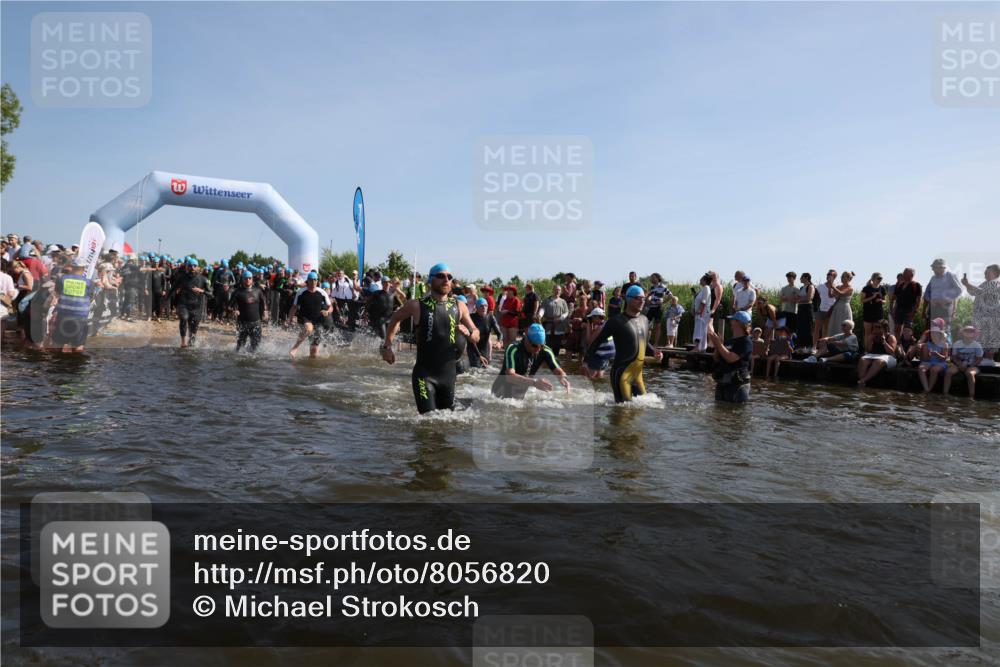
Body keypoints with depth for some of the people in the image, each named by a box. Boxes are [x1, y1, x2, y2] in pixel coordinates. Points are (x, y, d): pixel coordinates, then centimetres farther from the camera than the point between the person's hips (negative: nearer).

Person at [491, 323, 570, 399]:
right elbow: (509, 376, -40)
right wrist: (534, 382, -52)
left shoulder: (545, 351, -12)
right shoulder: (513, 350, -27)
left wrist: (563, 377, -38)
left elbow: (558, 371, -12)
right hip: (503, 395, -5)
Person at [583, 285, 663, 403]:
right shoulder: (617, 321, -10)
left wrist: (654, 354, 8)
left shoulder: (644, 320, 11)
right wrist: (587, 362, -8)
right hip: (622, 373, -7)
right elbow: (597, 340, -6)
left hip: (638, 373, 7)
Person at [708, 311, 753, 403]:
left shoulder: (746, 343, -11)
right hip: (722, 384, 9)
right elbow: (717, 359, 16)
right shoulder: (731, 341, 15)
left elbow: (730, 358, -23)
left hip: (737, 385, -9)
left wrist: (718, 343, -16)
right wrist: (716, 345, 0)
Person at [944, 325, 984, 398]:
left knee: (970, 373, -36)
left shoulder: (977, 346, -3)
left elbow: (979, 359, -4)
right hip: (958, 365, 3)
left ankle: (971, 396, -34)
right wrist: (960, 364, -14)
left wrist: (968, 366, -16)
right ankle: (945, 394, -22)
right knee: (948, 371, -25)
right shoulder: (957, 344, 3)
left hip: (972, 366, -3)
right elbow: (954, 357, 6)